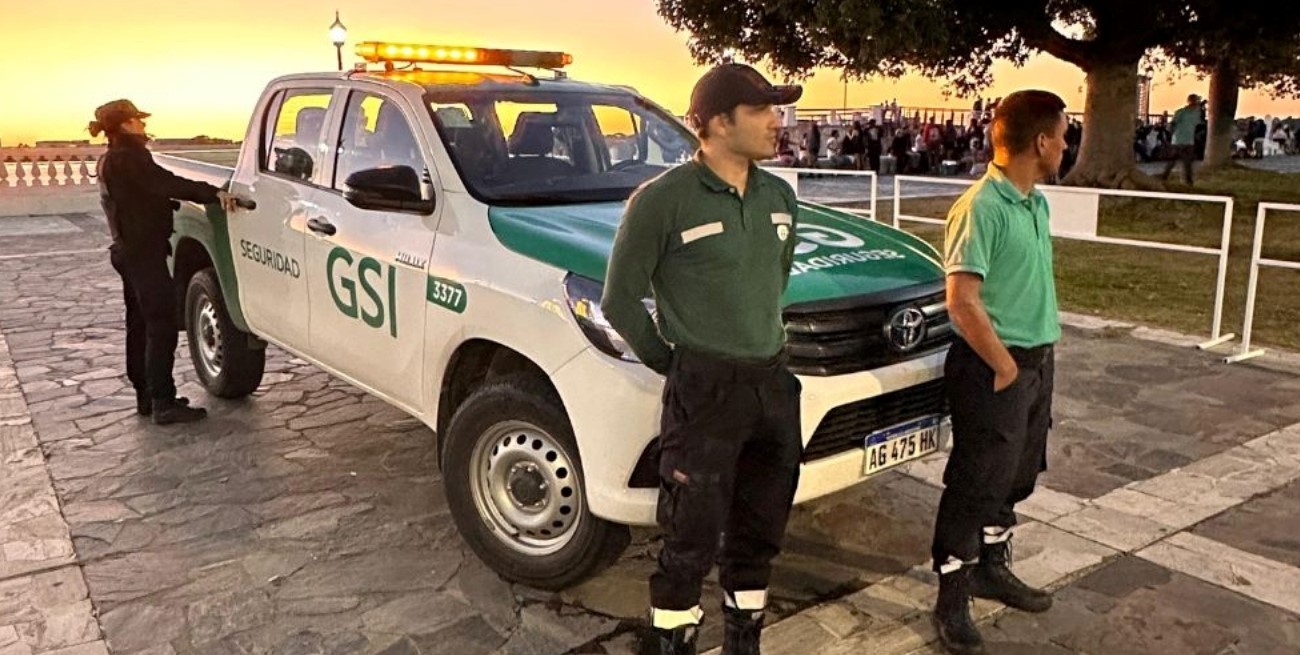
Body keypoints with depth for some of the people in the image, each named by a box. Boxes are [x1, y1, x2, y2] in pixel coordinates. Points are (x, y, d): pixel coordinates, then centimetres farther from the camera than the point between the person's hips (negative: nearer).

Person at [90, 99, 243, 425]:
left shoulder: (109, 161, 17)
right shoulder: (128, 158, -15)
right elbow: (167, 183, -28)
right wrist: (214, 193, -37)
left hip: (127, 250, 11)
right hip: (144, 252, -11)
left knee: (140, 325, 13)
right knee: (162, 325, -11)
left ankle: (146, 396, 20)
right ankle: (163, 403, -11)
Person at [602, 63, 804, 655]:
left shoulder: (779, 196, 8)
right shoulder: (663, 200, -13)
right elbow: (620, 300, -7)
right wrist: (669, 362, -4)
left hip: (774, 384, 7)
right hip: (704, 391, -7)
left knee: (759, 534, 18)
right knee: (692, 540, 4)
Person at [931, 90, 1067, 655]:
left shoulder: (1037, 203, 9)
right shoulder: (981, 207, -20)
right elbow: (962, 301, -24)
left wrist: (1039, 356, 9)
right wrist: (1005, 366, -17)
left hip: (1037, 360, 9)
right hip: (994, 367, -9)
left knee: (1016, 476, 21)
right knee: (975, 485, 1)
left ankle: (992, 568, 40)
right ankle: (953, 599, 15)